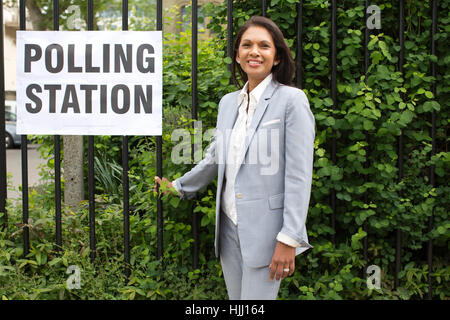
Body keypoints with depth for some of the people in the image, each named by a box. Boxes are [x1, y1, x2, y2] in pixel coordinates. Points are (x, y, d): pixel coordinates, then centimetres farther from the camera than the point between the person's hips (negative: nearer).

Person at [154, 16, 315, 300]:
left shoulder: (292, 100, -8)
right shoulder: (228, 103, 11)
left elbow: (299, 176, -13)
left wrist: (289, 240, -17)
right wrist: (179, 186, 34)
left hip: (266, 230, -6)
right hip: (230, 228, 6)